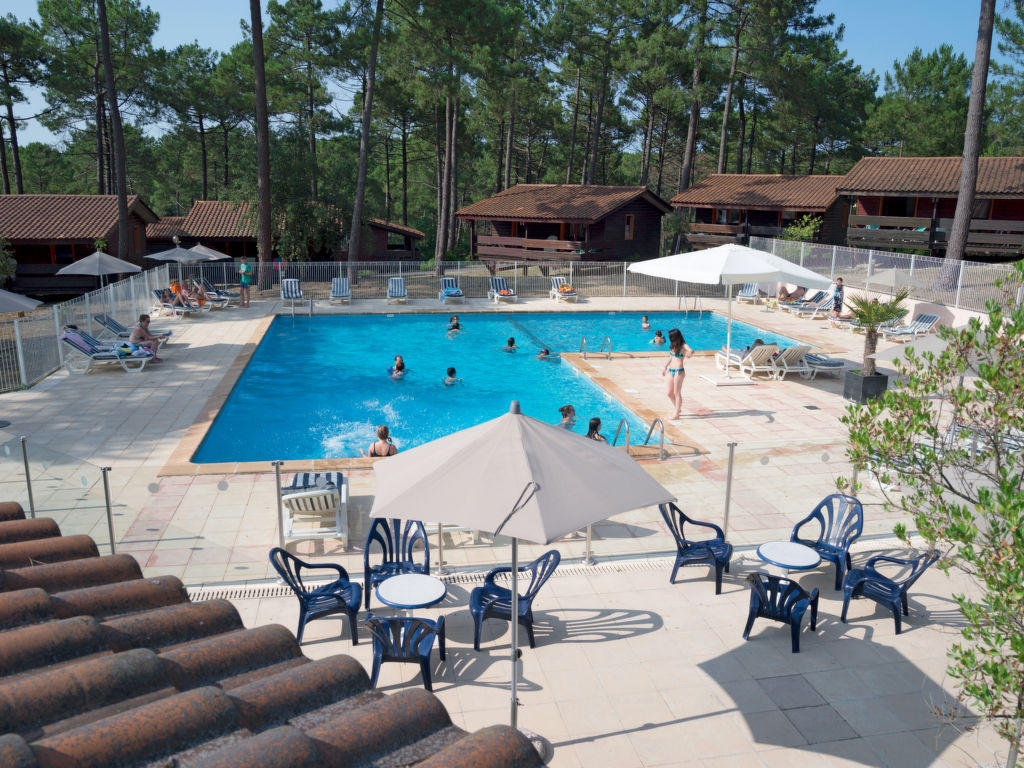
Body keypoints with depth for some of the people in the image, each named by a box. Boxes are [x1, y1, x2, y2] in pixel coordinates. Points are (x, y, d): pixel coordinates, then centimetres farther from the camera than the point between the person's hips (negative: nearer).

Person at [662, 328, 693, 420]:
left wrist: (689, 353, -55)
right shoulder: (673, 345, 11)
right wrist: (665, 367, 27)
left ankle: (676, 414, 7)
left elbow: (691, 351, -31)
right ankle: (677, 408, 30)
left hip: (679, 371, -8)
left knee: (677, 393, -1)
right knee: (669, 392, 11)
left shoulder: (683, 346, -11)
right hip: (671, 370, 8)